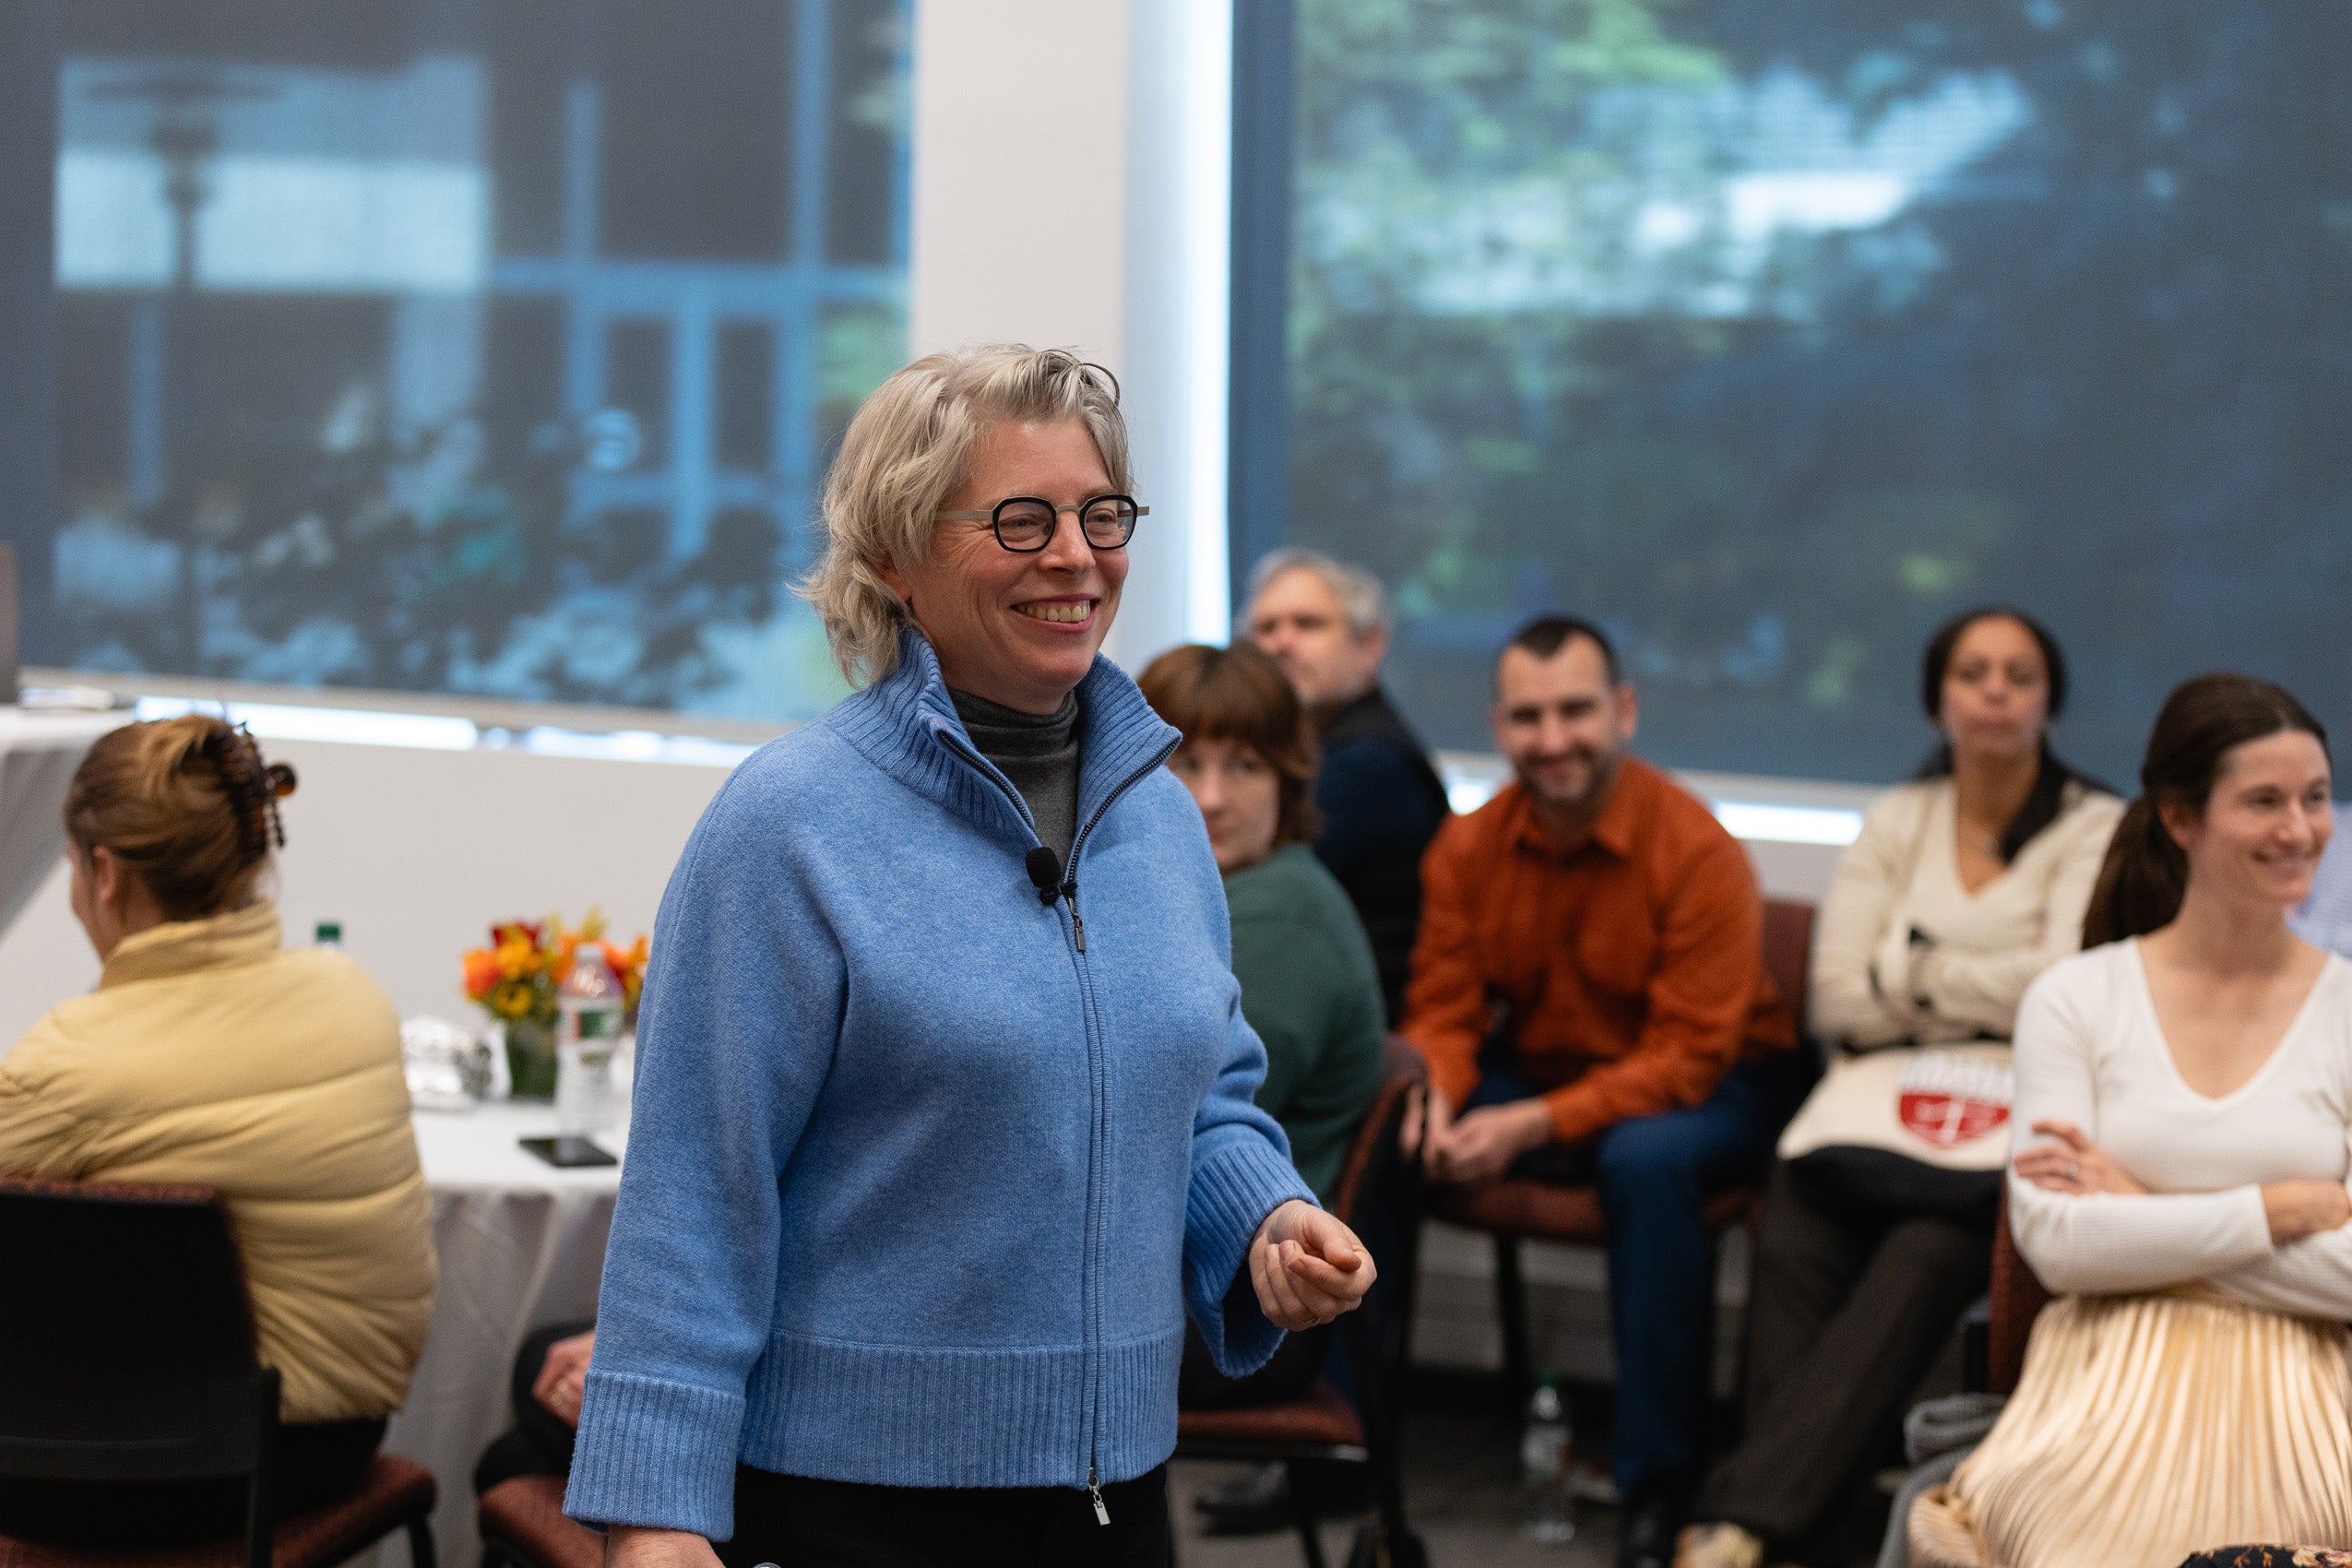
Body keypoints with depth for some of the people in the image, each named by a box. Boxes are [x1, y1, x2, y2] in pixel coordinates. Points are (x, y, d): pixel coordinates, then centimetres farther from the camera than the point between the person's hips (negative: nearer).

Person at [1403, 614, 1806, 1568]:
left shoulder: (1697, 852, -20)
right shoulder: (1467, 849, -5)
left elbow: (1685, 1059, -22)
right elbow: (1443, 1013, 1)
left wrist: (1532, 1126, -33)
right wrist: (1432, 1096, -25)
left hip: (1704, 1092, -5)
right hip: (1538, 1073, 5)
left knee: (1646, 1159, -38)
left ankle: (1656, 1484, -28)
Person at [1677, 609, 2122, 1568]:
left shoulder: (2093, 830, 11)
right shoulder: (1897, 824, 20)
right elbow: (1838, 1003, 10)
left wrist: (1916, 974, 2)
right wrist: (1992, 995, 1)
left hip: (2011, 1114, -3)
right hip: (1881, 1093, 3)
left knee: (1920, 1267, -35)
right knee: (1793, 1255, -31)